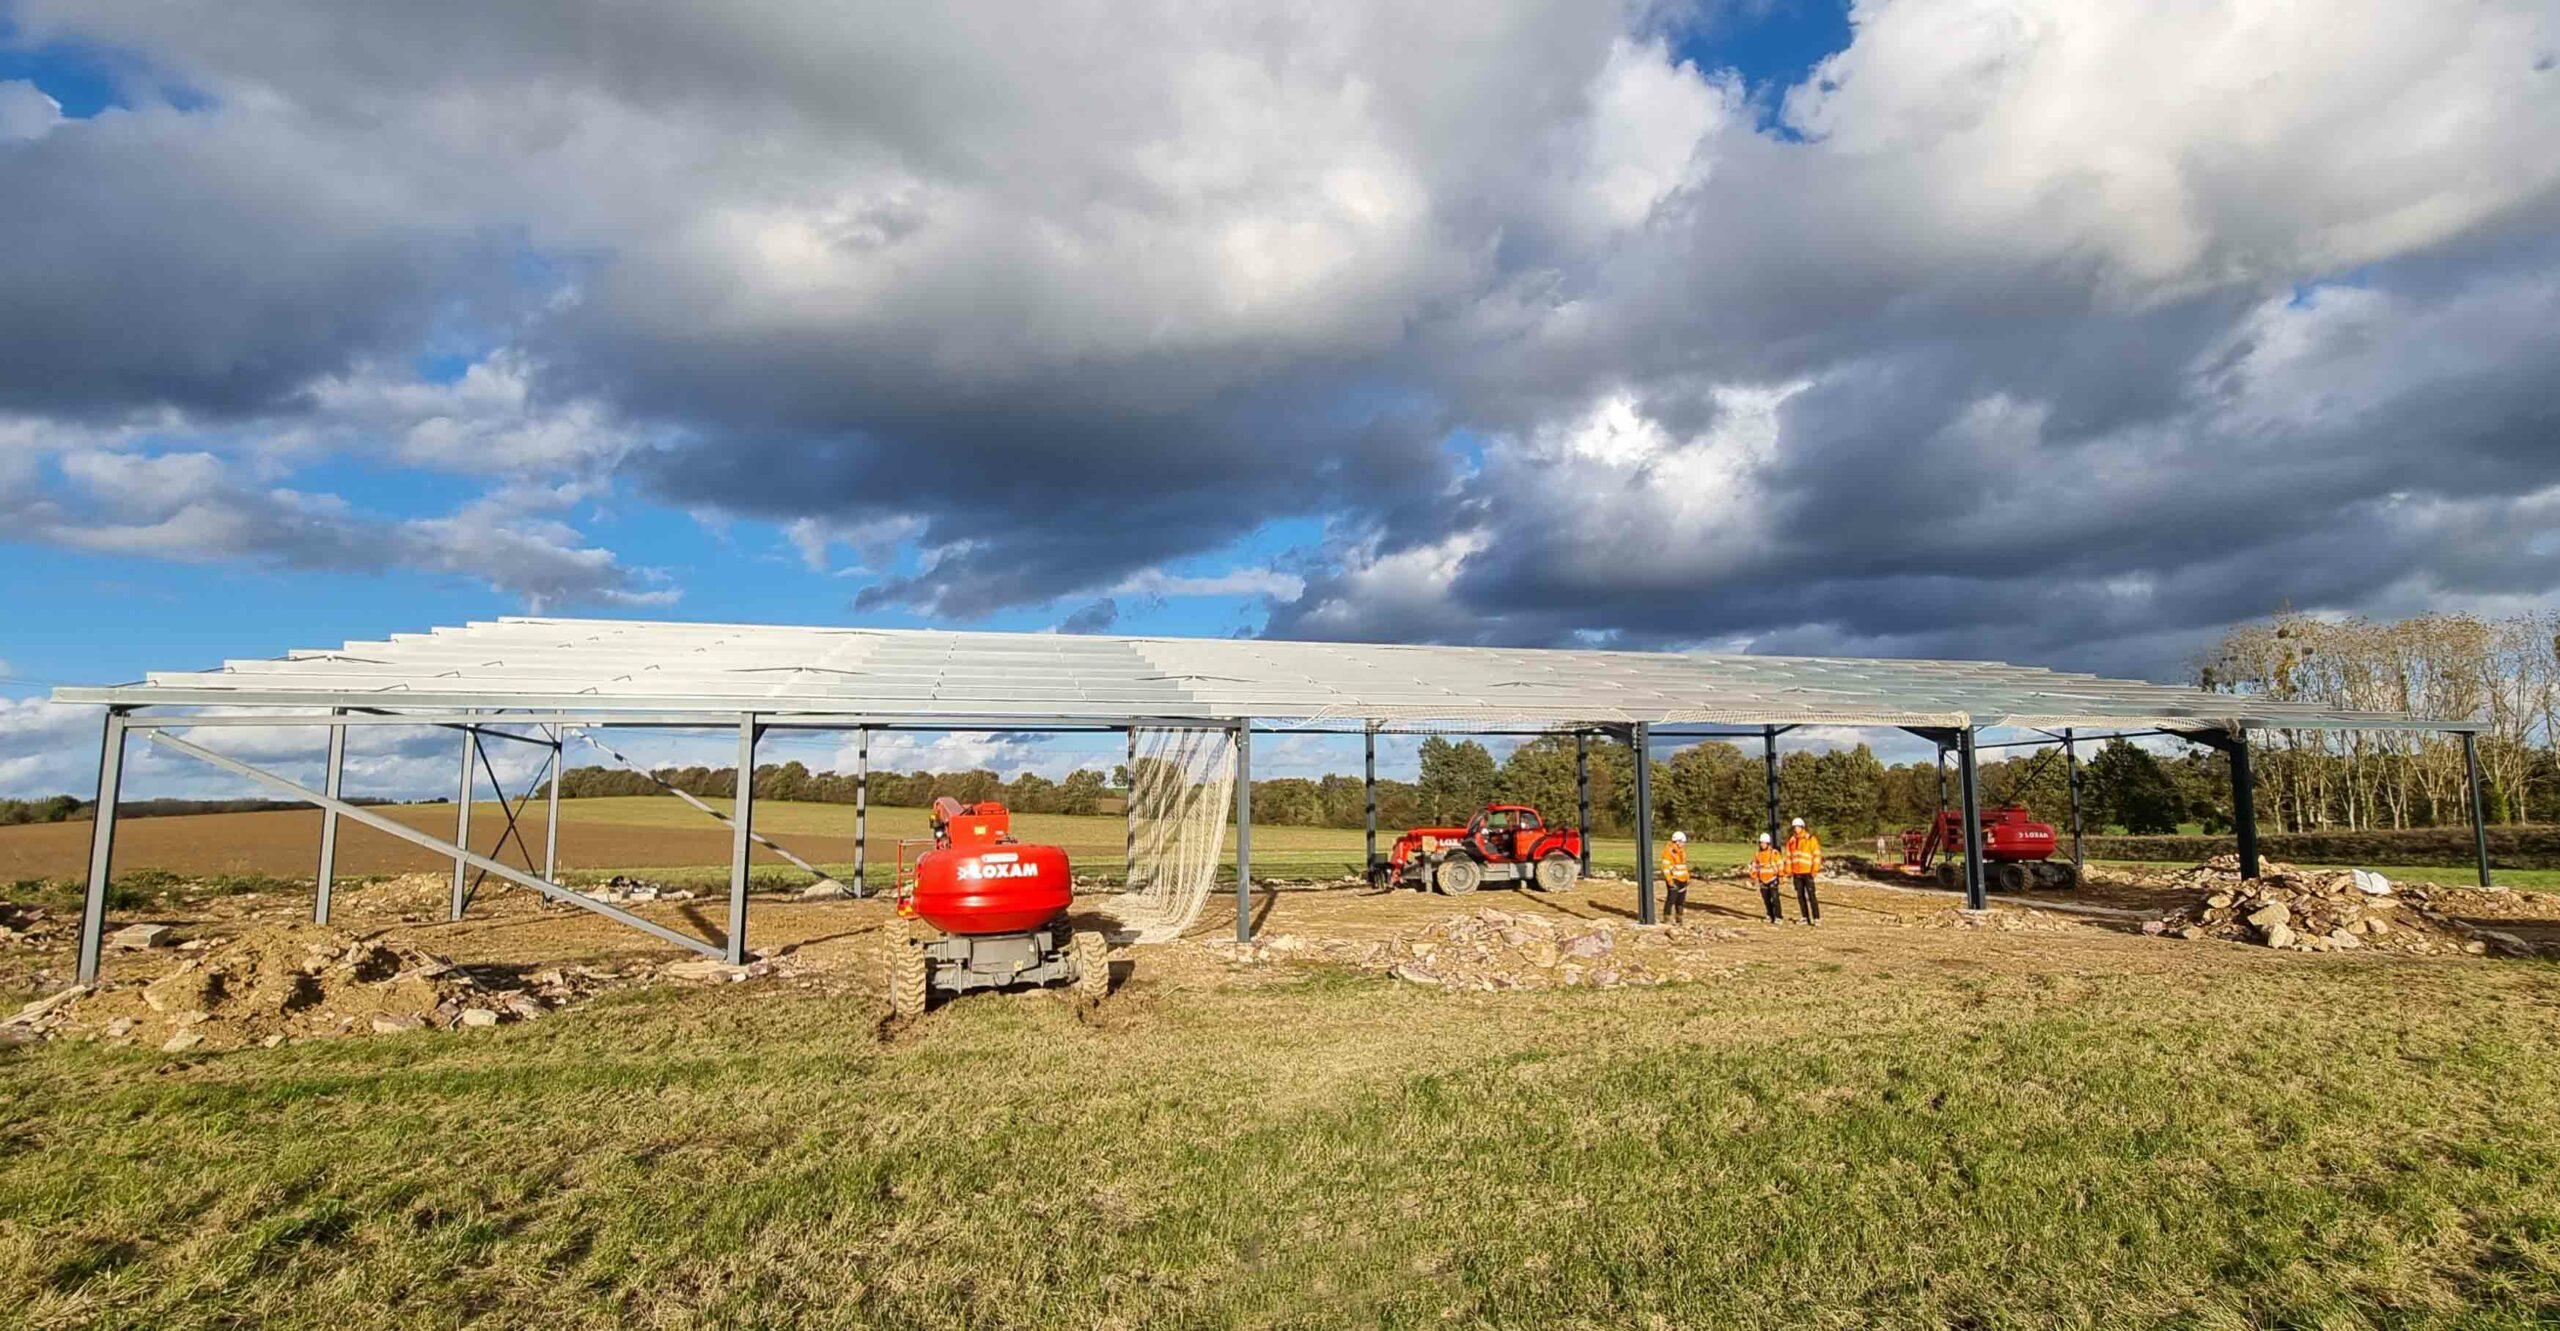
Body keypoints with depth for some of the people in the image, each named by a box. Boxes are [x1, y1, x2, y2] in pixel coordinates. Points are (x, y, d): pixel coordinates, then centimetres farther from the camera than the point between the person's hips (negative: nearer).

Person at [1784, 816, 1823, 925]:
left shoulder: (1811, 839, -4)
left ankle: (1816, 918, -2)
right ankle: (1805, 918, 14)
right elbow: (1789, 856, 14)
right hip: (1796, 873, 5)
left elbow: (1817, 854, -6)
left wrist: (1815, 869, -12)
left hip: (1807, 872, -5)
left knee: (1811, 895, -6)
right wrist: (1788, 870, 9)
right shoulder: (1791, 840, 10)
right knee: (1800, 896, 7)